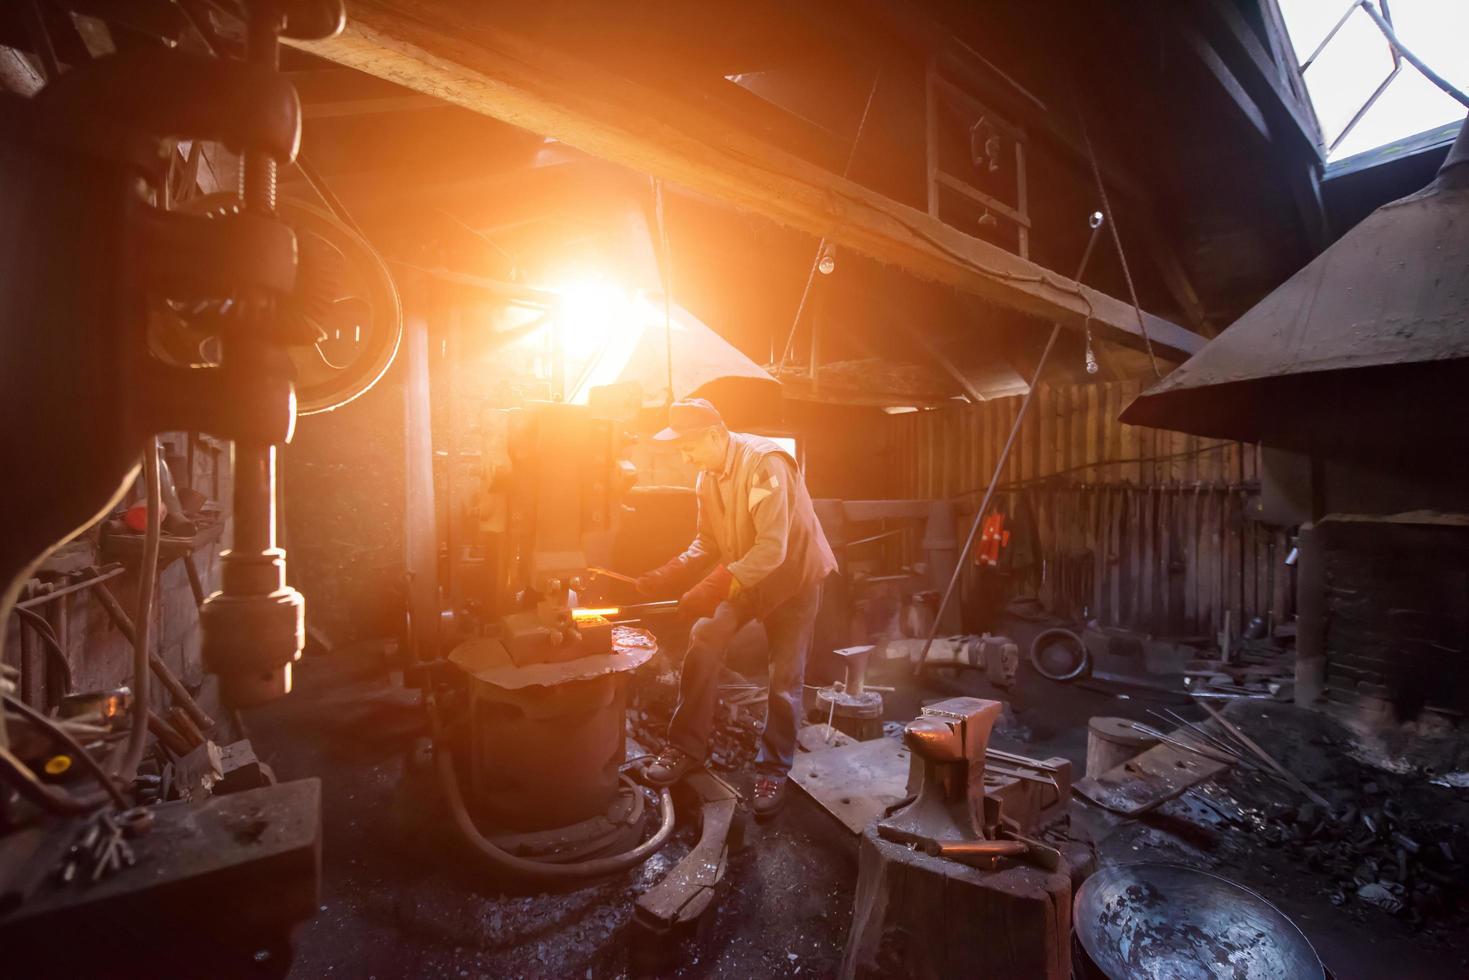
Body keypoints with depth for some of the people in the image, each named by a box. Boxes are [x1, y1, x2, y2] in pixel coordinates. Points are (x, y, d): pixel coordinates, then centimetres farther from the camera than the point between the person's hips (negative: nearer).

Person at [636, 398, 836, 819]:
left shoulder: (765, 463, -29)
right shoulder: (708, 475, -3)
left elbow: (772, 549, -33)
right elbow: (708, 543, 2)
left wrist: (715, 588, -38)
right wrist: (666, 577, -12)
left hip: (795, 575, -6)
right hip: (742, 574, 6)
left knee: (784, 680, -1)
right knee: (703, 641, -5)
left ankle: (773, 770, 20)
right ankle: (687, 746, 12)